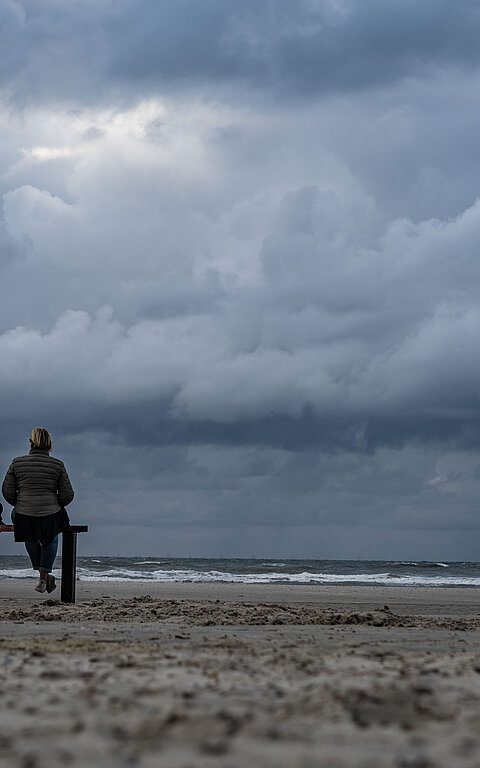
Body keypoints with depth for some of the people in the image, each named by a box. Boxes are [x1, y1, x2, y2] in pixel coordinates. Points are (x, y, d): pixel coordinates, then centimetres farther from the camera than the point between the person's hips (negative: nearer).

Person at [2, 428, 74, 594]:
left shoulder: (17, 463, -6)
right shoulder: (57, 465, -7)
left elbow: (7, 491, -2)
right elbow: (67, 495, -5)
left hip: (24, 516, 1)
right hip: (50, 516, -1)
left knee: (31, 538, 35)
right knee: (51, 538, 32)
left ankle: (44, 575, 37)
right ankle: (43, 577, 24)